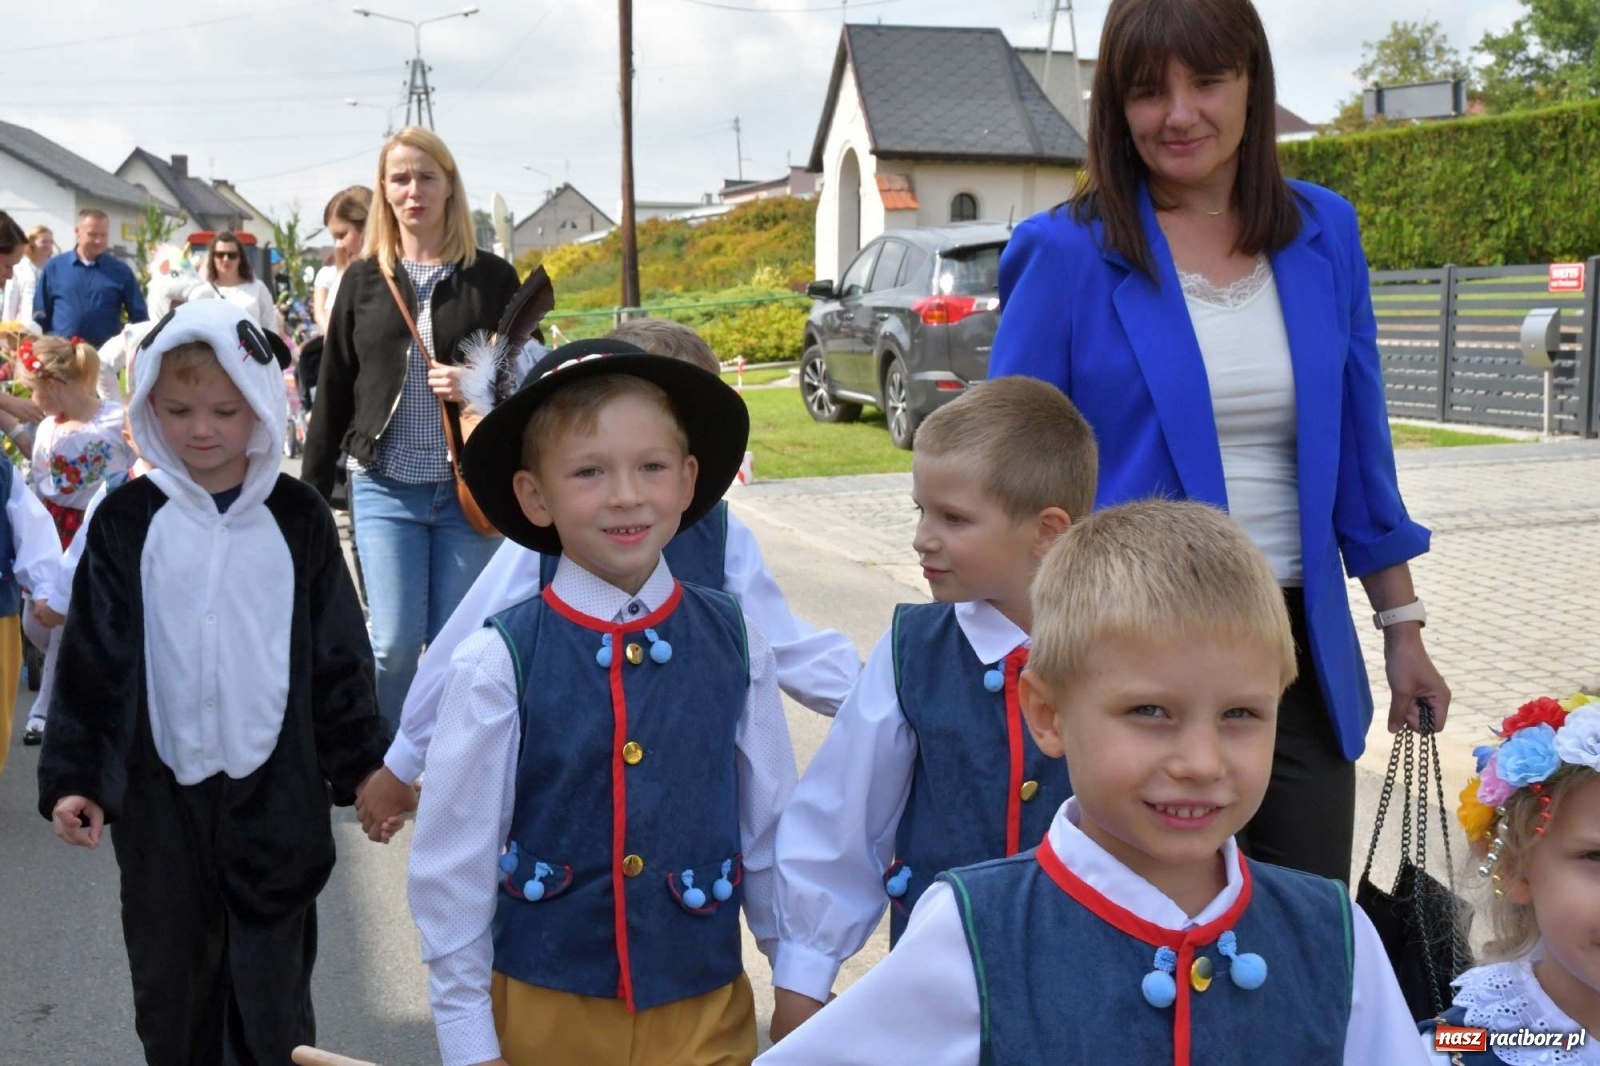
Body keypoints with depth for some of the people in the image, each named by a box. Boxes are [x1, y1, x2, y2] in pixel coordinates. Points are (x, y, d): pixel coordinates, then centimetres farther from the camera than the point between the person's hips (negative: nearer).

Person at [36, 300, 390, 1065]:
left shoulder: (298, 518, -1)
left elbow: (339, 654, 2)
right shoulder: (125, 521, -1)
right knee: (170, 981, 14)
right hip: (159, 790, 1)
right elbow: (92, 658, 0)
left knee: (273, 986, 8)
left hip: (274, 787, -1)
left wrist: (363, 763, 1)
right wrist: (72, 773, -4)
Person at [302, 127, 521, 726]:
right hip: (385, 488, 1)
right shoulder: (363, 279, 7)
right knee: (394, 643, -3)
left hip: (468, 488, -1)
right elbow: (333, 390, 9)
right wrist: (312, 489, 7)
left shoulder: (492, 278, 3)